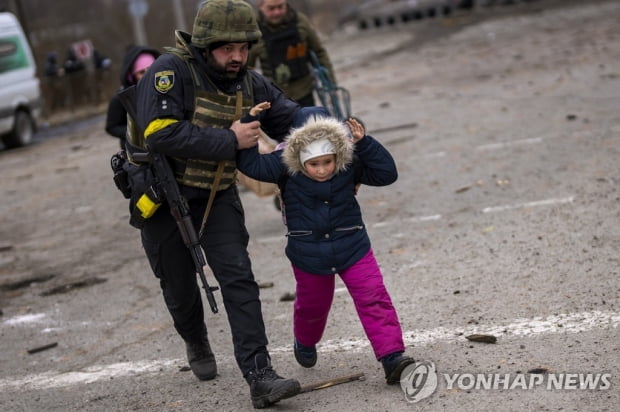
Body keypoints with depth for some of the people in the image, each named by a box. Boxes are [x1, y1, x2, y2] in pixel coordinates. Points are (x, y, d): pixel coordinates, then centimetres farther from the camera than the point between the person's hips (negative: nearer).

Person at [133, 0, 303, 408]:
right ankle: (197, 345, 45)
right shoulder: (171, 71, -22)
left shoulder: (250, 83, -3)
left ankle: (260, 379, -15)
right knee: (179, 288, 13)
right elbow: (160, 133, -33)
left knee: (238, 279, -12)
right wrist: (229, 140, -30)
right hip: (165, 198, -3)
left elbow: (296, 121, 4)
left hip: (218, 196, 3)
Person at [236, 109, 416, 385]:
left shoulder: (350, 166, -11)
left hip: (352, 248, 0)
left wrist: (364, 144, -21)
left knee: (374, 300, -10)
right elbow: (250, 164, -22)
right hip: (308, 256, 0)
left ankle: (392, 357, -9)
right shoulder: (285, 168, -15)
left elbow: (387, 173, -13)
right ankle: (305, 342, 53)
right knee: (313, 305, 21)